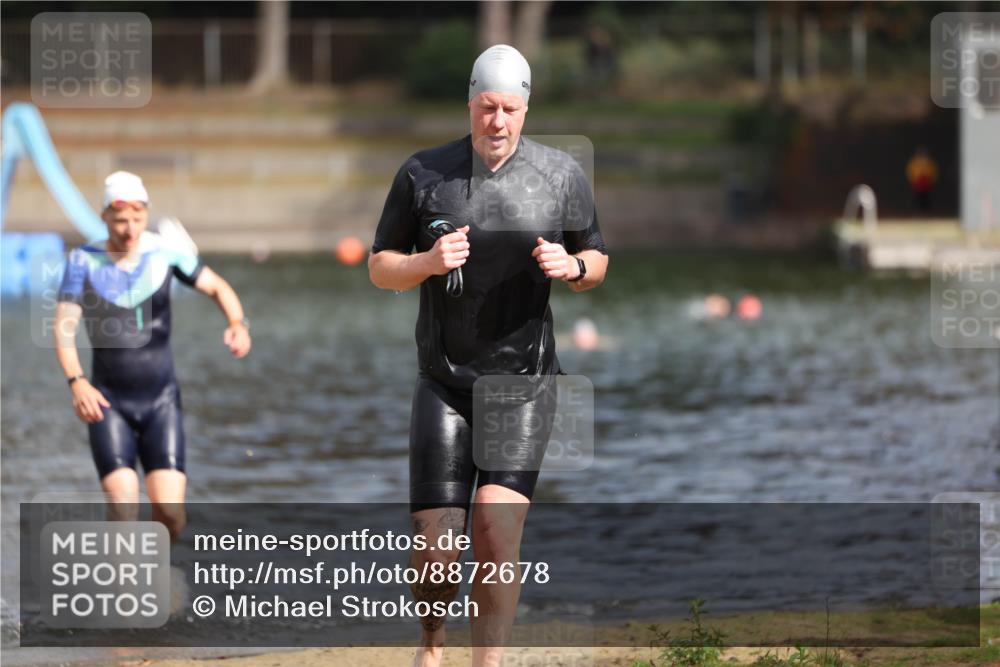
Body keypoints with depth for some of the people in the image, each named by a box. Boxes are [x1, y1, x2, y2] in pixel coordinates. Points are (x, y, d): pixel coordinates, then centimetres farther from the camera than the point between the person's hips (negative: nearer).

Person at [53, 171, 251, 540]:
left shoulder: (164, 251, -1)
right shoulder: (83, 260, -4)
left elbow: (217, 286, 7)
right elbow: (64, 326, -7)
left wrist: (238, 323, -14)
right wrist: (76, 381, -22)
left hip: (161, 399, 1)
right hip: (108, 400, -1)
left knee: (170, 512, -8)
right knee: (122, 502, -18)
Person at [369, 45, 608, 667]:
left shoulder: (562, 175, 3)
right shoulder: (422, 174, 2)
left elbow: (598, 260, 13)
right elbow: (380, 266, 8)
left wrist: (572, 266, -11)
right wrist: (426, 263, -14)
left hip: (525, 382, 0)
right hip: (444, 380, 0)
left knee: (497, 529, -17)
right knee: (436, 541, -4)